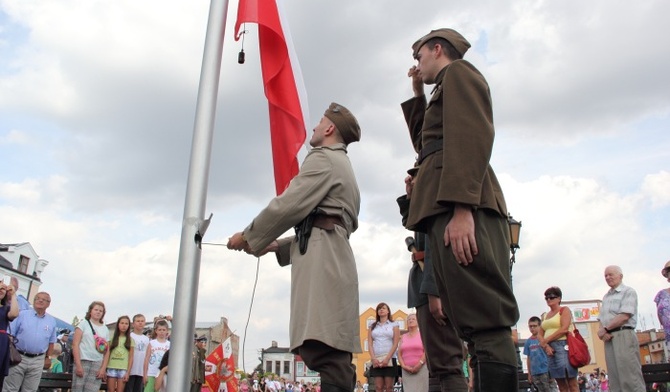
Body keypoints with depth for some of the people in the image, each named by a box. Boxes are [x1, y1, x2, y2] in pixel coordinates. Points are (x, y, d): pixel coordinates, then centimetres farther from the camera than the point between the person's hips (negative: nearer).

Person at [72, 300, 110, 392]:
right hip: (83, 362, -3)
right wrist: (78, 365, -11)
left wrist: (103, 368, 2)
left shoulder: (105, 329, 14)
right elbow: (75, 344, -3)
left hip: (97, 364, 3)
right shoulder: (84, 323, 5)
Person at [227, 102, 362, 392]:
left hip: (322, 257, -10)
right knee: (332, 358, 6)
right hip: (329, 253, 10)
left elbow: (289, 205, -8)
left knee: (323, 349, -20)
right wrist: (278, 246, 25)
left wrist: (249, 237, 5)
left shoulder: (323, 158, 2)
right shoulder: (343, 166, 32)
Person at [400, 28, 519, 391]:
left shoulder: (458, 72, 6)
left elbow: (471, 136, -12)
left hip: (461, 207, -10)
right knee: (477, 325, 4)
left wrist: (461, 208, -24)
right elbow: (424, 142, 41)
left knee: (486, 325, -17)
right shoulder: (447, 87, 34)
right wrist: (418, 95, 36)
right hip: (448, 208, 10)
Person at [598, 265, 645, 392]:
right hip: (608, 338, 7)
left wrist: (605, 329, -8)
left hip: (624, 336, -7)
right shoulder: (606, 297, 22)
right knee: (614, 379, 5)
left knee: (629, 377, -10)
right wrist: (602, 332, -5)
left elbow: (624, 316, -13)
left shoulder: (628, 292, 0)